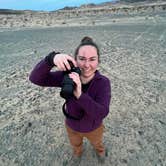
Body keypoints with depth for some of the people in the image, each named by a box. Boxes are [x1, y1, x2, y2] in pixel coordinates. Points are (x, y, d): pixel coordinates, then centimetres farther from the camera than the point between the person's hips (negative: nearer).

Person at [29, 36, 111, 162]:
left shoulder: (103, 82, -31)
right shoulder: (68, 76, -28)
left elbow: (102, 113, -38)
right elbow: (36, 78, -34)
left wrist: (79, 95, -54)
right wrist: (52, 58, -53)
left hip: (94, 127, -1)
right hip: (72, 126, 1)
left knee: (97, 142, 35)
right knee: (75, 144, 36)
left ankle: (100, 149, 73)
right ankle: (78, 152, 74)